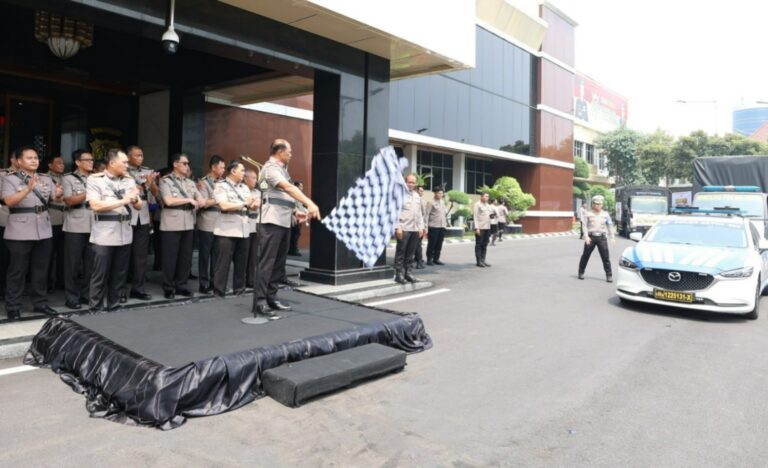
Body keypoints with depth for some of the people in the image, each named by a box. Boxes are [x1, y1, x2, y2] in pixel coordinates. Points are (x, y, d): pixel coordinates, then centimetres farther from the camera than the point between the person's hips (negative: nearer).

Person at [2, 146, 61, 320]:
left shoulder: (46, 179, 11)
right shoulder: (10, 179, -3)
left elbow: (55, 199, 4)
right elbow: (9, 201, -17)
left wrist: (58, 195, -20)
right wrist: (28, 189, -32)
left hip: (44, 231, 4)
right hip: (19, 232, -4)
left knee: (41, 269, 11)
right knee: (17, 271, 2)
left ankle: (40, 303, 21)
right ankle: (13, 307, 10)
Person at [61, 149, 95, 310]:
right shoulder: (68, 178, 1)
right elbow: (69, 201, -9)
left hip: (93, 227, 4)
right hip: (75, 227, -4)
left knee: (90, 263, 8)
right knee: (73, 263, 2)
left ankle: (85, 294, 18)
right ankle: (71, 297, 9)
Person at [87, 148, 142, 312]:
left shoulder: (129, 180, 10)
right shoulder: (95, 180, -4)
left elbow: (139, 206, 10)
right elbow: (95, 206, -16)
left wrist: (134, 199, -13)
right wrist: (123, 201, -17)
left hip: (125, 235, 5)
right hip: (104, 236, -5)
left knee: (119, 275, 11)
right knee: (100, 276, 2)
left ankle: (114, 307, 22)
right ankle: (95, 310, 12)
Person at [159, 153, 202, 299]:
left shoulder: (191, 183, 16)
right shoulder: (166, 181, -2)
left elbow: (201, 201, 12)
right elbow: (168, 201, -14)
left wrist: (198, 202, -11)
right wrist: (189, 200, -7)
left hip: (188, 224, 5)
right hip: (172, 224, -5)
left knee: (186, 256, 8)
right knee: (170, 257, 1)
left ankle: (181, 285, 18)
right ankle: (168, 287, 11)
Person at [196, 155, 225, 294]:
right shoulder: (203, 183, -5)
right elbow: (204, 203, -13)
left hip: (219, 225, 6)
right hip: (207, 225, -5)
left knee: (216, 255, 10)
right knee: (205, 255, 3)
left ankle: (214, 282, 20)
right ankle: (204, 284, 10)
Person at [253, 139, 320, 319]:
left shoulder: (282, 169, 21)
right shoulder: (271, 168, -10)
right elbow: (289, 188, -25)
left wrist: (295, 212, 11)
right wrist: (309, 203, -34)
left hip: (284, 221, 10)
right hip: (272, 221, -10)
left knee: (279, 262, 11)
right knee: (267, 262, -9)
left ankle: (271, 298, 18)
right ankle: (259, 302, -6)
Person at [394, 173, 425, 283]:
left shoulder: (417, 195, 17)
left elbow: (420, 212, 20)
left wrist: (421, 227, 13)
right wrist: (398, 227, -14)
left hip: (415, 229, 6)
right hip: (404, 228, -6)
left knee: (410, 253, 10)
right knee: (401, 252, -1)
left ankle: (407, 272, 17)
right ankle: (399, 273, 3)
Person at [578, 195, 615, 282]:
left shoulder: (605, 214, 7)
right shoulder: (588, 213, 3)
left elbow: (610, 226, 10)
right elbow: (585, 225, 2)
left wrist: (612, 237, 6)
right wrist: (586, 236, -9)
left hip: (601, 237, 1)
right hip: (591, 236, -1)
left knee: (606, 257, -3)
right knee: (585, 255, 7)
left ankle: (609, 275, 4)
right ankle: (581, 273, 21)